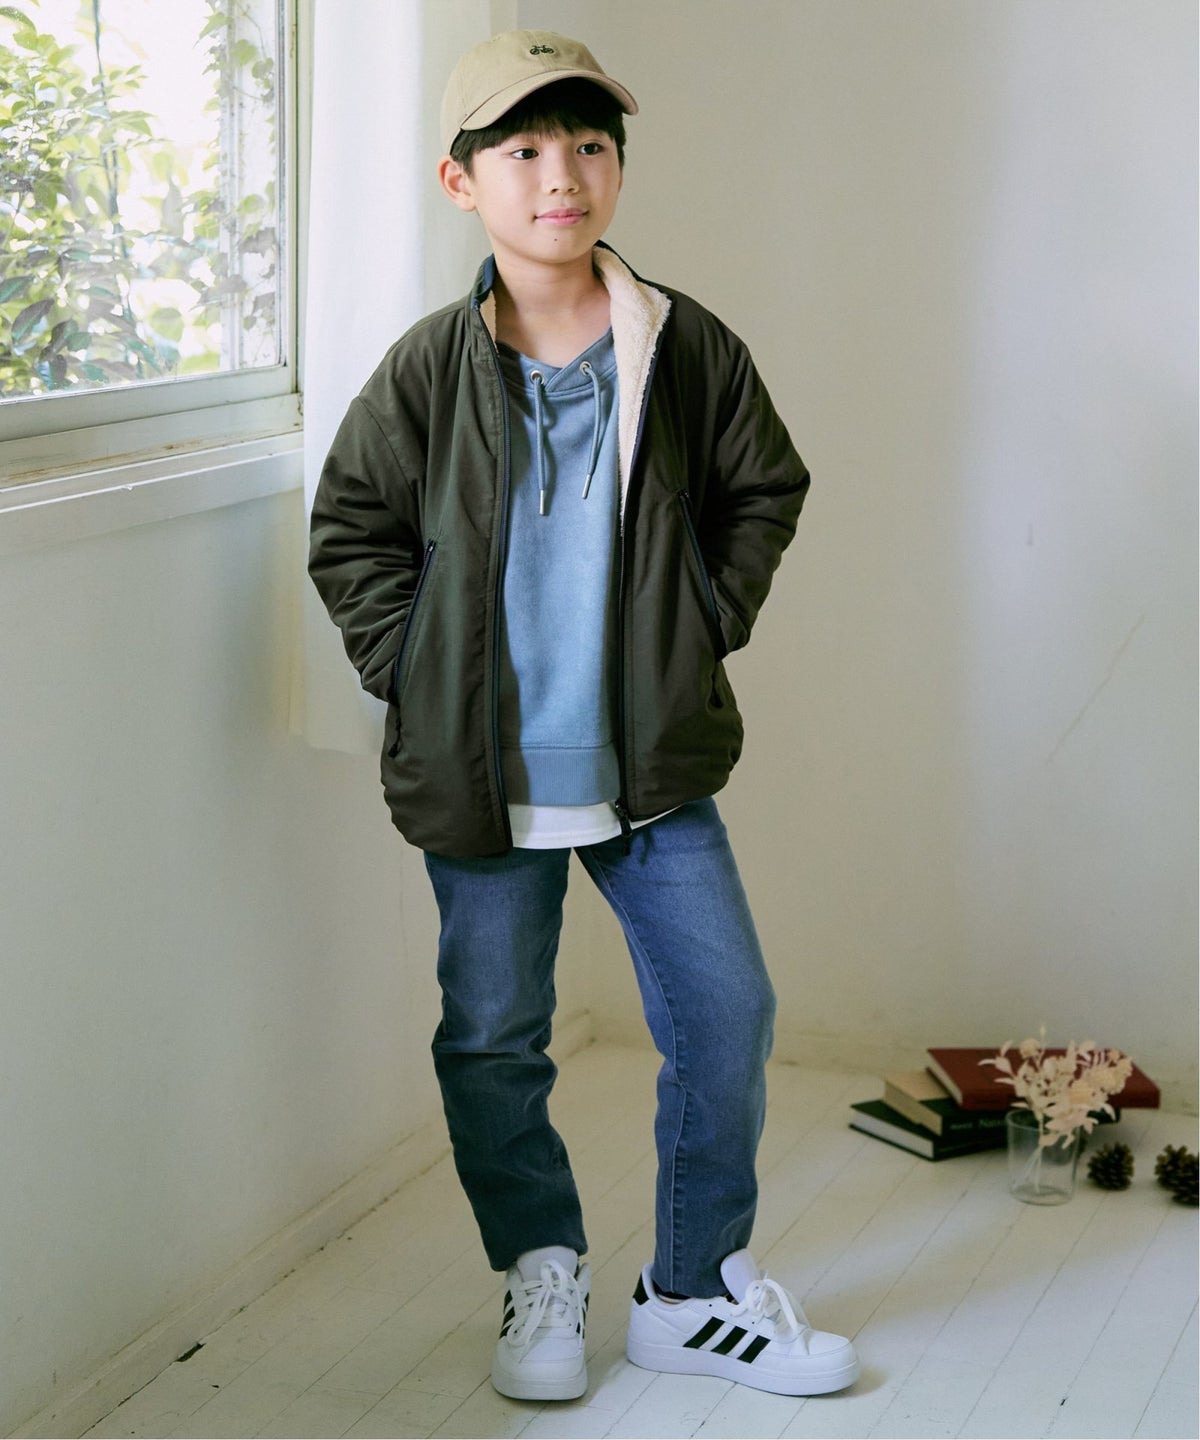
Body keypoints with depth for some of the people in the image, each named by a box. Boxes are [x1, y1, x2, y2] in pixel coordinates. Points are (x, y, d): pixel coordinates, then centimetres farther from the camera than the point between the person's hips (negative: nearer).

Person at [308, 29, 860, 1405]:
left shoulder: (689, 349, -3)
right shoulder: (426, 372, -6)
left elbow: (765, 491, 11)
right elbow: (350, 532, 3)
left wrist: (706, 626, 3)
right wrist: (420, 673, -4)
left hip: (659, 763, 1)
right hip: (482, 774, -1)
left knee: (726, 1015, 2)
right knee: (493, 1038, 8)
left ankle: (696, 1288, 21)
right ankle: (540, 1271, 30)